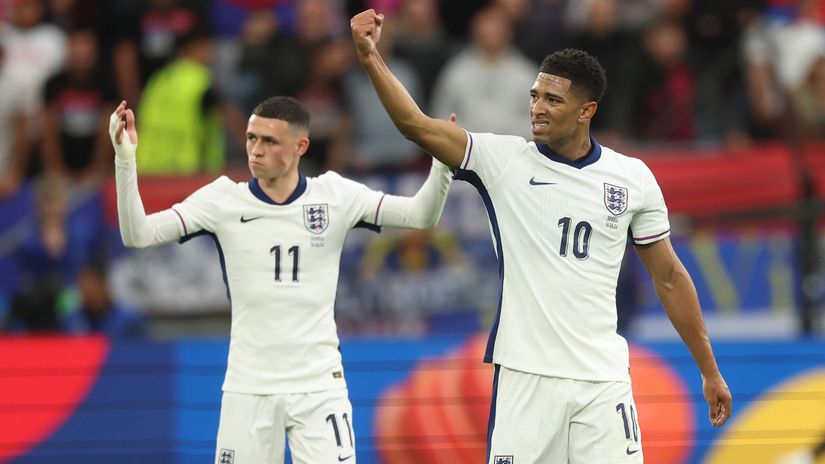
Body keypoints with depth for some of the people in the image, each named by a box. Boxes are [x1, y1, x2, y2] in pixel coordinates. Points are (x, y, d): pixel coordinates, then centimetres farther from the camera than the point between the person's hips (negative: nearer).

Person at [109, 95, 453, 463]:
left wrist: (443, 162, -23)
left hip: (320, 387, 0)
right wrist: (125, 159, -19)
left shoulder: (335, 196, -1)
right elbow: (137, 235, -7)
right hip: (248, 388, 0)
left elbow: (422, 215, -5)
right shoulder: (222, 200, -2)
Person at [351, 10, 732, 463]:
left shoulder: (633, 178, 4)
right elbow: (415, 124, -12)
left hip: (602, 379, 1)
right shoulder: (502, 160, 0)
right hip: (523, 375, -1)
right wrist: (370, 57, -27)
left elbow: (669, 277, 11)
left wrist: (709, 370, 12)